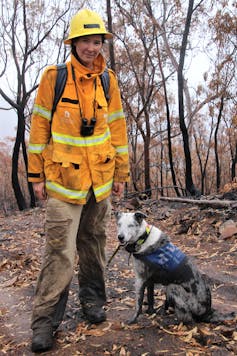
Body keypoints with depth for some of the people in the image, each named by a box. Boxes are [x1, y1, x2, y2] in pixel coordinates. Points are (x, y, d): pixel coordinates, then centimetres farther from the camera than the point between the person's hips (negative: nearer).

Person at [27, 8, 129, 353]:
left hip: (100, 178, 4)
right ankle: (45, 319, 9)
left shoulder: (108, 80, 6)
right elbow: (39, 127, -2)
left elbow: (117, 128, 9)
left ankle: (93, 298, 33)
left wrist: (121, 173, 8)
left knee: (94, 242, 14)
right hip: (63, 178, -3)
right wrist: (37, 175, -3)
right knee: (60, 249, -5)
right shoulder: (53, 77, -4)